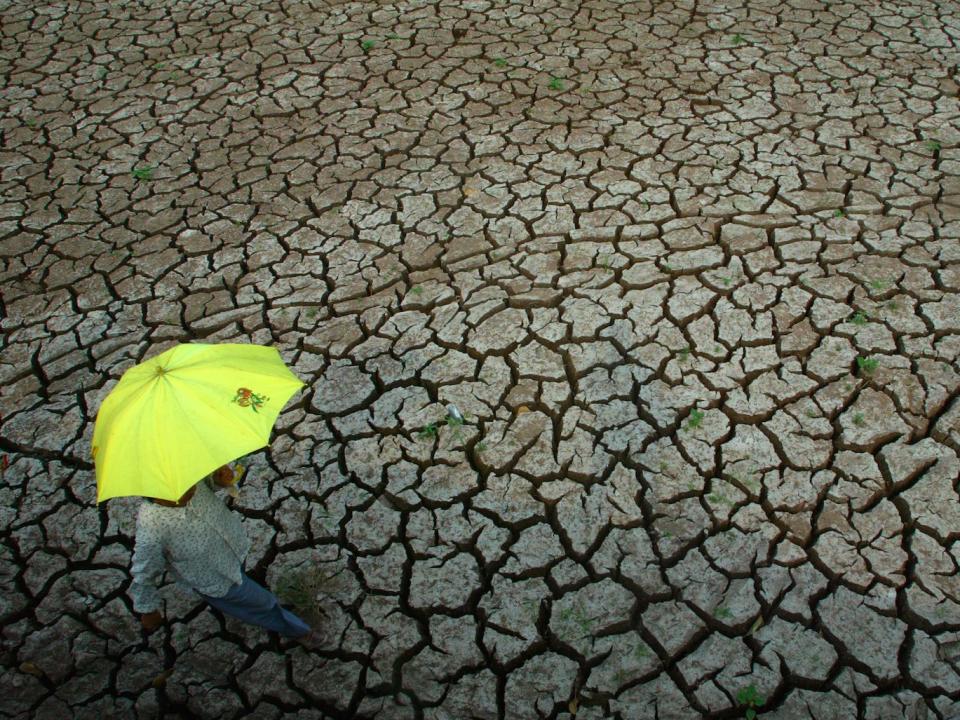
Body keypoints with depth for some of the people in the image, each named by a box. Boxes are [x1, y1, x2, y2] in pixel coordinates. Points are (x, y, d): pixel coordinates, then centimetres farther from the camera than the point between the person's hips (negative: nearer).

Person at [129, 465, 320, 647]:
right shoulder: (152, 531, -42)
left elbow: (205, 475, -6)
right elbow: (143, 576, -25)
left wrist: (218, 477, -30)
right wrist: (148, 611, -8)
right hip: (217, 581, -5)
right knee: (263, 604, 17)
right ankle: (298, 630, 45)